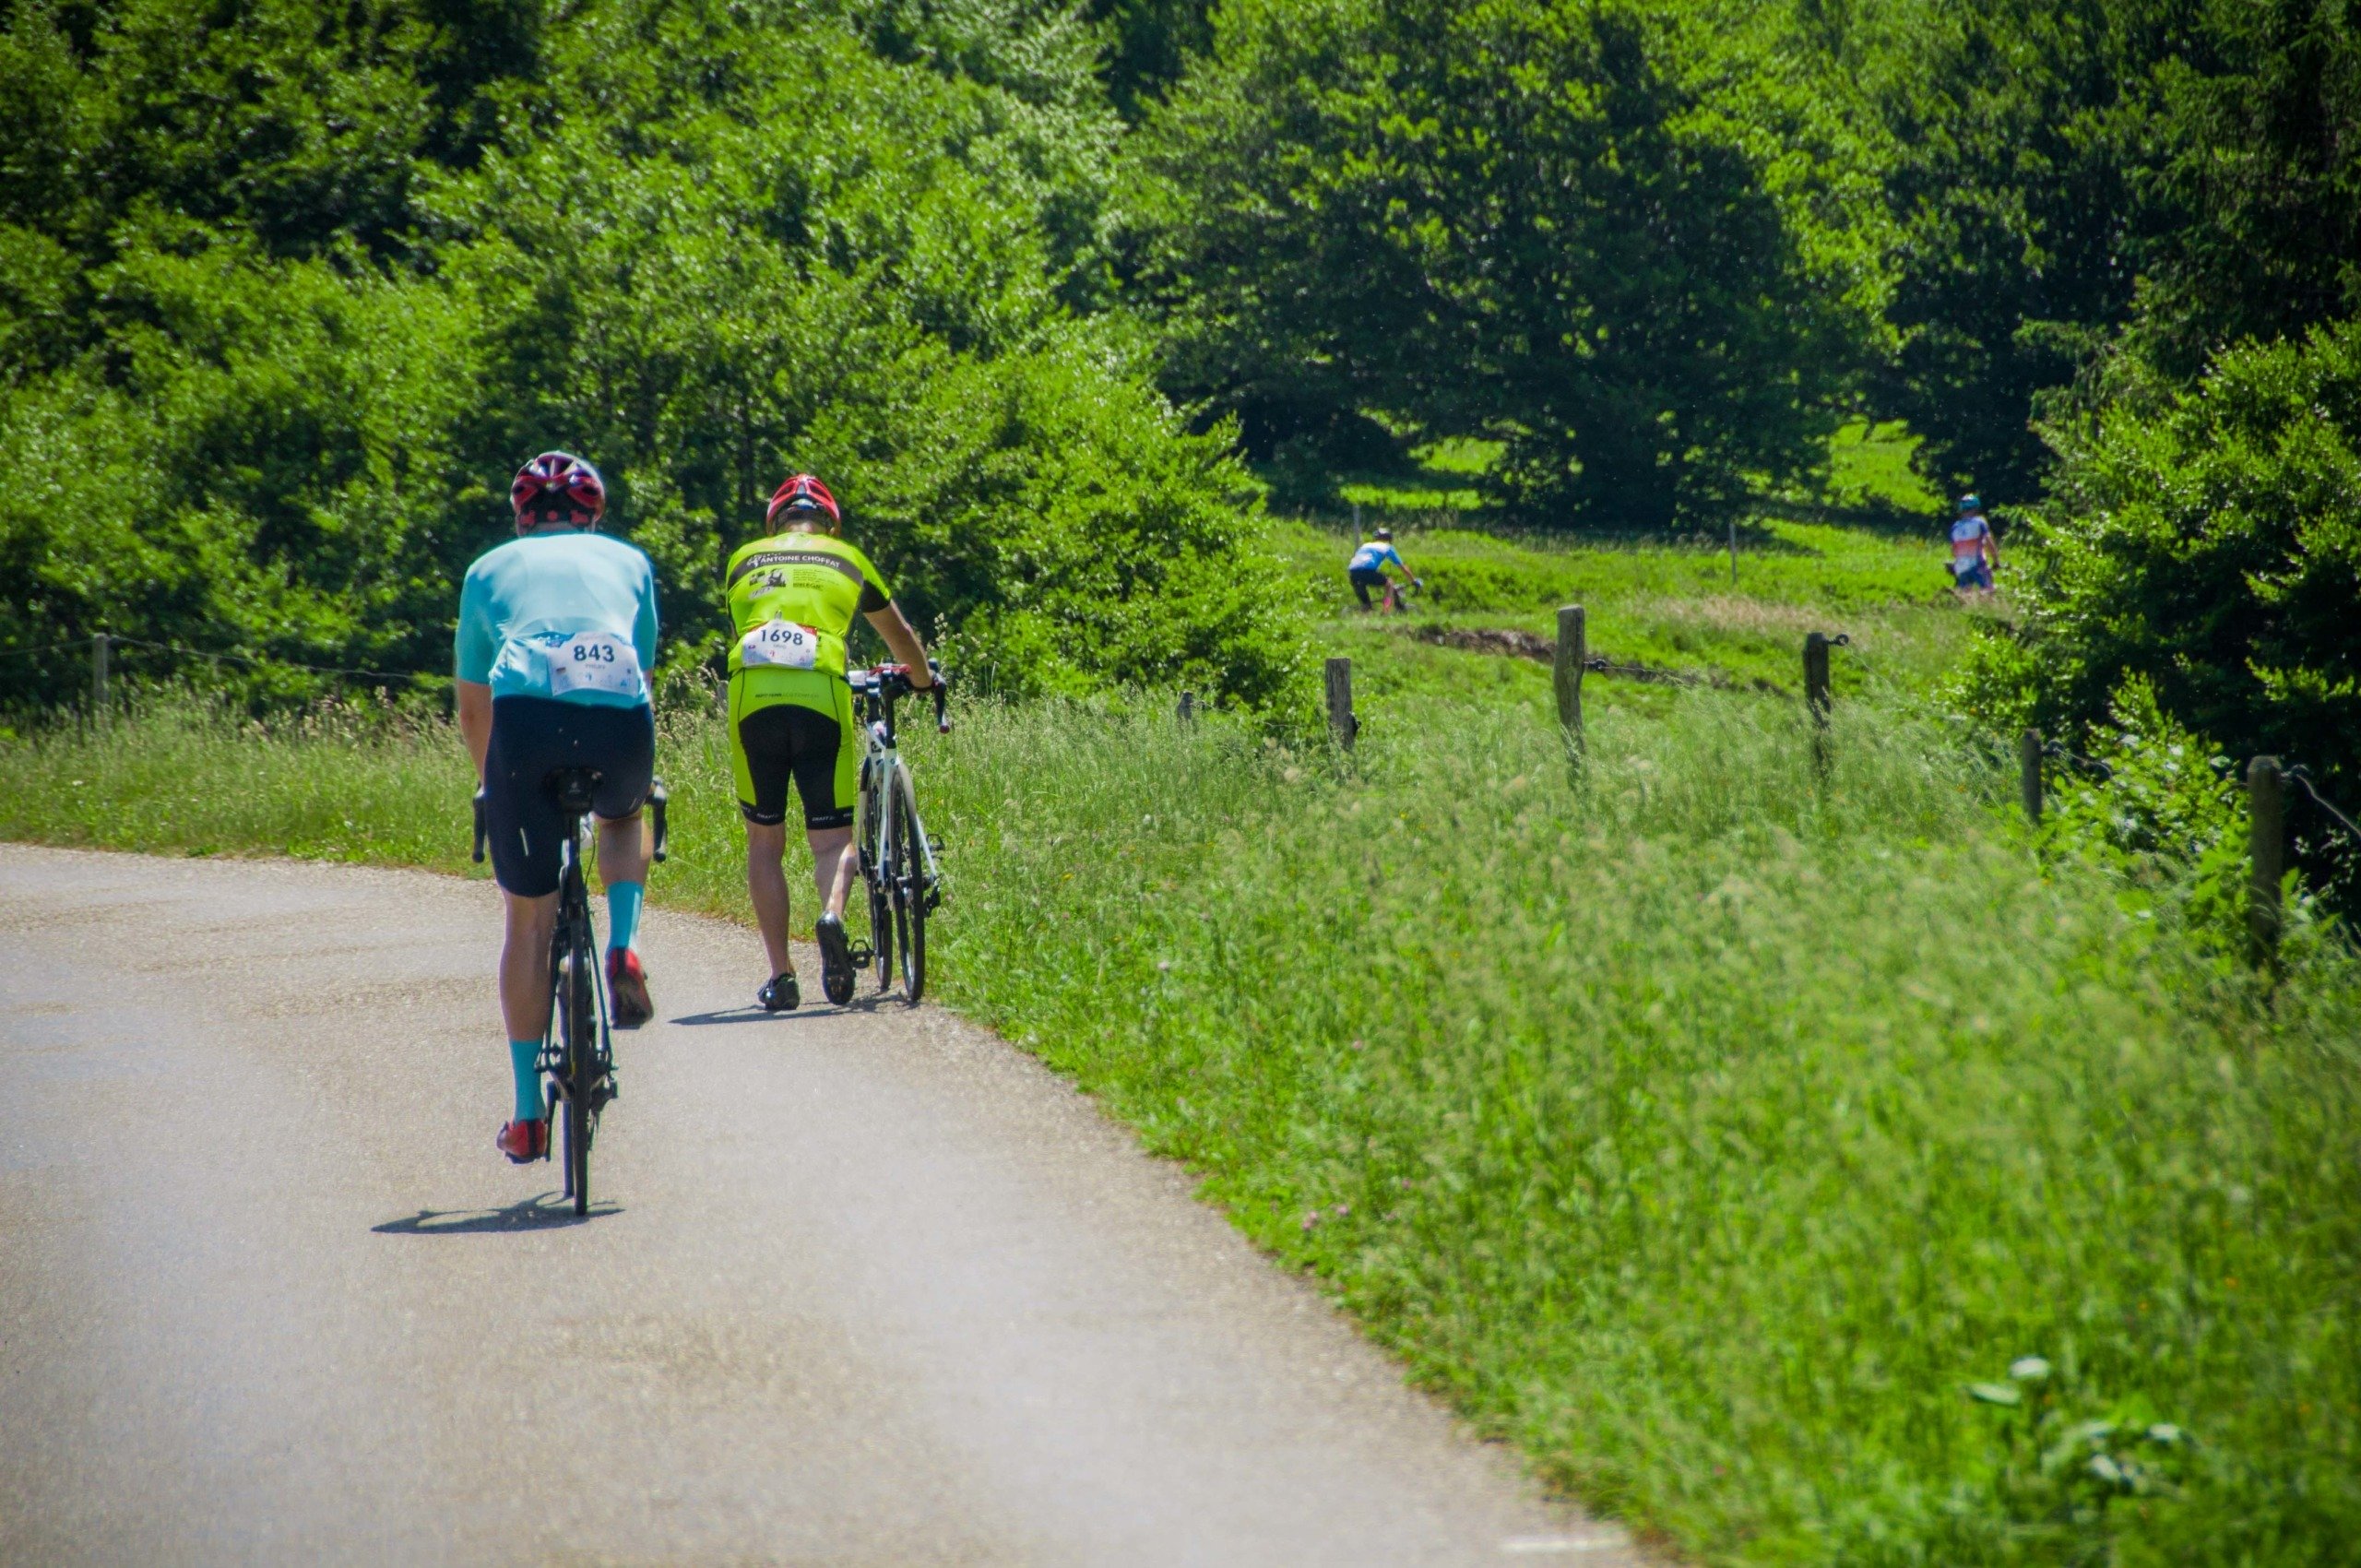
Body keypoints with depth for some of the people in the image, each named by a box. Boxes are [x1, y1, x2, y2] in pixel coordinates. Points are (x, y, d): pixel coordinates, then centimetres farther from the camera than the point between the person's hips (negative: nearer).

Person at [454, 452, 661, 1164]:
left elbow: (472, 704, 37)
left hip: (527, 712, -1)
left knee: (529, 923, 11)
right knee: (624, 815, 37)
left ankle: (528, 1113, 10)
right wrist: (627, 769, 54)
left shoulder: (490, 569, 31)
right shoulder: (628, 561, 32)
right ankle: (623, 951, 12)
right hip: (620, 715, 1)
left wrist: (492, 783, 53)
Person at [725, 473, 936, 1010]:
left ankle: (781, 975, 7)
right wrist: (924, 681, 60)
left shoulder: (744, 559, 26)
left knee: (764, 842, 13)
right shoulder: (848, 559, 25)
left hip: (752, 696, 1)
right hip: (821, 694, -1)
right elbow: (900, 635, 40)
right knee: (833, 839, 6)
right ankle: (833, 913, -26)